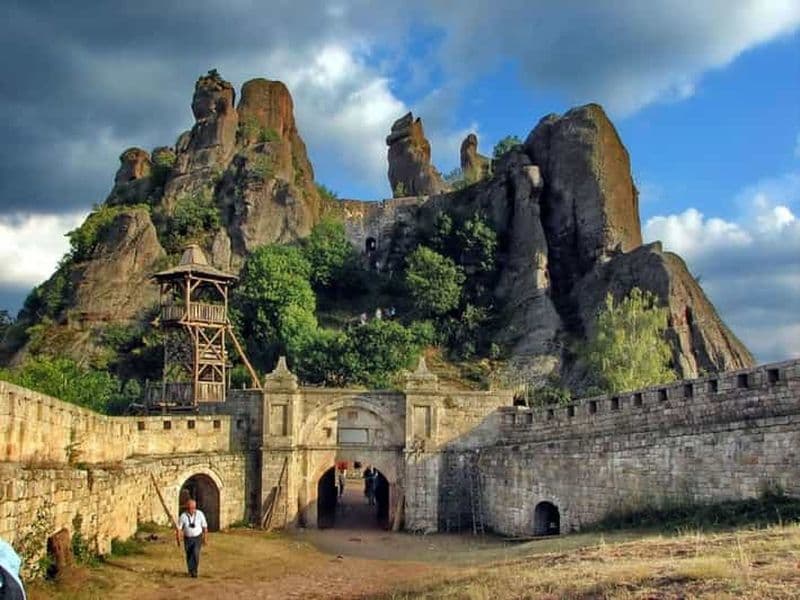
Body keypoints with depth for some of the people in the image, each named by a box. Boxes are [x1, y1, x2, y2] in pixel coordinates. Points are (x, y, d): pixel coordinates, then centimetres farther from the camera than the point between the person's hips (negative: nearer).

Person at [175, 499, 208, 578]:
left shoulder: (200, 514, -15)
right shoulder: (183, 516, -16)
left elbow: (205, 527, -4)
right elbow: (179, 528, -8)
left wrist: (205, 538, 0)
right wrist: (178, 540, -7)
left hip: (197, 538, -1)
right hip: (187, 539, 1)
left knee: (195, 554, -18)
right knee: (189, 556, 9)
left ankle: (194, 570, 1)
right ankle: (190, 571, 31)